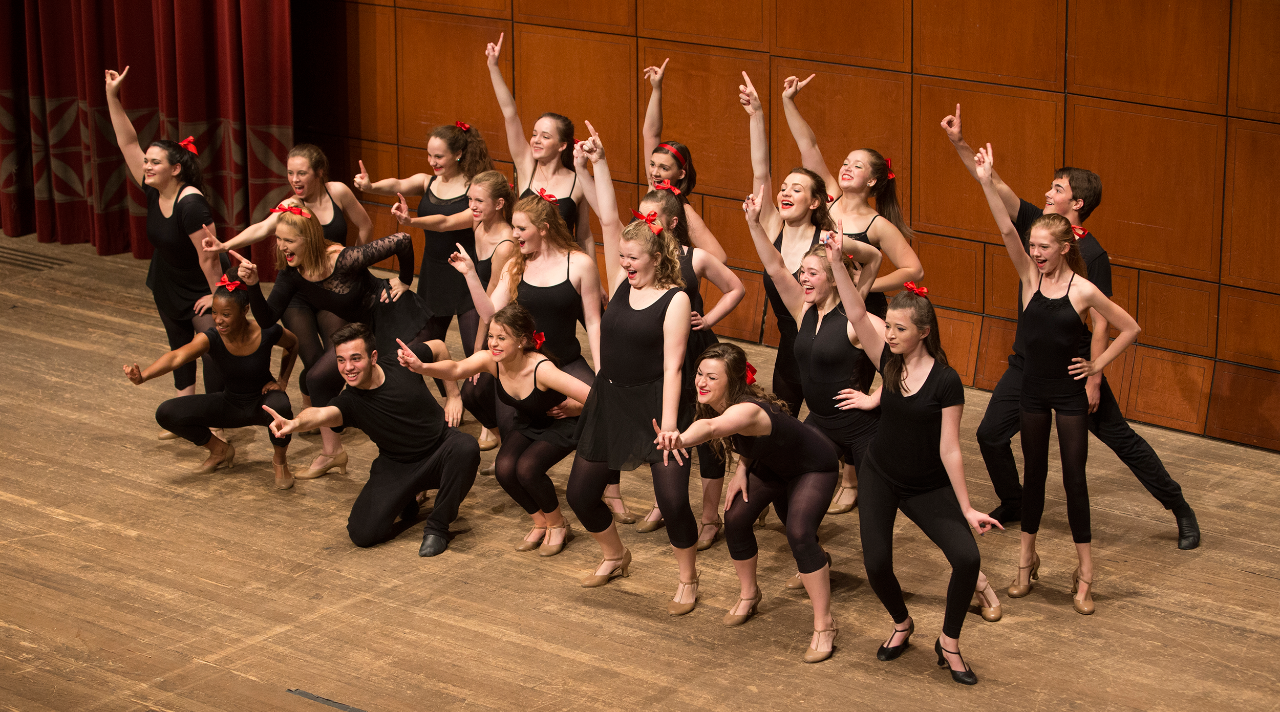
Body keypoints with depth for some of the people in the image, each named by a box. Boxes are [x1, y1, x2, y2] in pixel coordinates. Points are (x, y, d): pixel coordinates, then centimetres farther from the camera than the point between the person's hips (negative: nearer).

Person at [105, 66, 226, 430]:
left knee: (214, 353, -12)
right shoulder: (153, 191, -7)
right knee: (180, 352, 17)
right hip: (168, 291, 9)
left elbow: (209, 253, -26)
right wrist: (112, 97, -10)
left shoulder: (191, 203, -29)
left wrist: (217, 293, -20)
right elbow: (128, 143, -5)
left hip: (201, 291, -9)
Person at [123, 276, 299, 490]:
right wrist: (142, 376, -61)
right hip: (230, 405, 2)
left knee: (279, 406, -42)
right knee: (166, 414, -16)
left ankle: (280, 460, -8)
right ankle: (220, 450, 10)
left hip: (262, 401, -2)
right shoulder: (210, 338, -24)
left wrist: (282, 381, -8)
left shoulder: (267, 333, -24)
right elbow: (177, 356, -44)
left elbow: (293, 344, 1)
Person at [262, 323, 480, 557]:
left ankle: (437, 527, -13)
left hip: (441, 446, 0)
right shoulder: (350, 402, -19)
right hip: (396, 467, 0)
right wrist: (296, 422, -66)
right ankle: (407, 507, 15)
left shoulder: (402, 363, -15)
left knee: (466, 448, -37)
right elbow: (322, 413, -43)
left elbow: (439, 348, 7)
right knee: (363, 533, -20)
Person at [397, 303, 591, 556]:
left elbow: (591, 396, -40)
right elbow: (456, 368, -40)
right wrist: (421, 367, -57)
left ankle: (558, 525, 0)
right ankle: (540, 523, 8)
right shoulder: (491, 360, -22)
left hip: (562, 424, -5)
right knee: (505, 469, -19)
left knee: (527, 468, -27)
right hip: (527, 424, 6)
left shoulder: (541, 369, -37)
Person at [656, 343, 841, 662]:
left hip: (814, 466, -8)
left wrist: (680, 439, -86)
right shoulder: (714, 404, -17)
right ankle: (749, 594, 21)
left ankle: (824, 624, -12)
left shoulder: (747, 410, -42)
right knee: (735, 519, -4)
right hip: (771, 464, 8)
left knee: (799, 533, -25)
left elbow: (711, 427, -67)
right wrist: (741, 470, -12)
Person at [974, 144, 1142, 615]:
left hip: (1070, 394, -3)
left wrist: (1097, 365, -7)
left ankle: (1084, 575, 10)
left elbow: (1130, 329, -4)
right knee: (1034, 474, 14)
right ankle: (1027, 563, 26)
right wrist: (986, 182, -28)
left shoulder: (1083, 290, -12)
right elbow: (1006, 230, -18)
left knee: (1074, 479, 2)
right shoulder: (1031, 277, -4)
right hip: (1033, 391, 3)